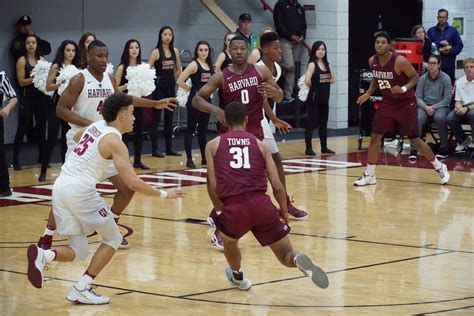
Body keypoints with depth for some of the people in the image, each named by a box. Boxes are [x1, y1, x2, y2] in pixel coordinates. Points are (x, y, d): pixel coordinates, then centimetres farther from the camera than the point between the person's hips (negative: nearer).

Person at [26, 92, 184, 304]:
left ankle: (43, 255, -17)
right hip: (80, 189, -7)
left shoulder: (95, 126, 16)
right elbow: (133, 183, -13)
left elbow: (76, 138, 42)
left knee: (78, 251, 13)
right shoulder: (114, 141, -6)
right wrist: (164, 194, -2)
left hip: (60, 186, 7)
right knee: (113, 239, 11)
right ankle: (81, 290, 1)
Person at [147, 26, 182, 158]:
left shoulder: (175, 51, 7)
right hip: (159, 86, -5)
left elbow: (178, 69, 18)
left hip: (171, 85, 5)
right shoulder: (156, 52, -8)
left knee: (169, 118, 10)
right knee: (156, 118, -3)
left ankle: (169, 148, 17)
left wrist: (173, 78, 9)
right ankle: (155, 149, 0)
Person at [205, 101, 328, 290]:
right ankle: (298, 259, -24)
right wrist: (284, 213, 26)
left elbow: (213, 186, 7)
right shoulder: (259, 144, 16)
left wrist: (221, 210, 23)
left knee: (228, 240, 35)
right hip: (262, 204, 0)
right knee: (286, 256, 9)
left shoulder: (213, 145, 14)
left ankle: (237, 277, 52)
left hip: (234, 208, 0)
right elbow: (277, 186, 10)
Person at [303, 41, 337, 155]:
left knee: (323, 124, 13)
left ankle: (324, 147, 20)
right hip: (314, 98, -7)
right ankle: (309, 148, -1)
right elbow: (307, 81, -21)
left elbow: (333, 79, 9)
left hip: (324, 98, 7)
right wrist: (313, 86, -4)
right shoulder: (312, 64, -10)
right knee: (311, 123, -4)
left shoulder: (327, 64, 11)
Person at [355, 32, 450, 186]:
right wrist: (369, 93, 0)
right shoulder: (372, 61, -5)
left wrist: (404, 88, -28)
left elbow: (415, 77, -12)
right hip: (387, 103, 5)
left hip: (406, 104, -5)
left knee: (415, 140, -1)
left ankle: (440, 168, 17)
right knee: (375, 137, -3)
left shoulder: (400, 61, -22)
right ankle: (369, 175, 7)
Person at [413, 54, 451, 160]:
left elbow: (447, 99, -4)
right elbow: (418, 97, 3)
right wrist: (426, 107, -15)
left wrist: (434, 107, -14)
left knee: (440, 118, -36)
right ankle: (414, 148, -23)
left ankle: (443, 147, -19)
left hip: (440, 106, -2)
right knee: (418, 119, -31)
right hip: (425, 106, 2)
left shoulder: (445, 78, -4)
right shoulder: (423, 79, 2)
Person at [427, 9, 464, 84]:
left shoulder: (453, 30, 10)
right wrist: (440, 43, -14)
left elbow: (459, 45, 5)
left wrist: (450, 51, -12)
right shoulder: (431, 31, 10)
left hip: (449, 64, 0)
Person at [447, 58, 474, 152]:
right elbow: (458, 101, 13)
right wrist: (458, 106, -11)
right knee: (450, 118, -24)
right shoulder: (459, 82, 11)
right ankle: (463, 140, 1)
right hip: (463, 108, 5)